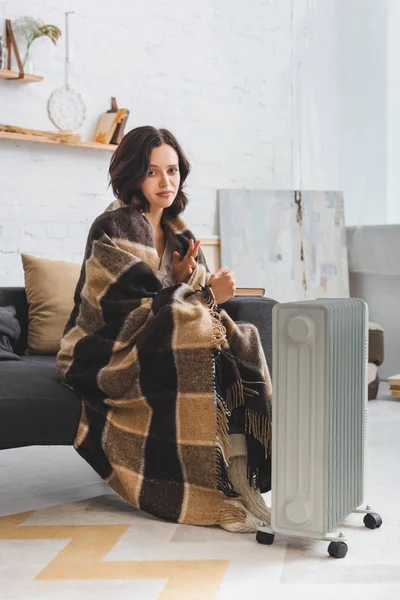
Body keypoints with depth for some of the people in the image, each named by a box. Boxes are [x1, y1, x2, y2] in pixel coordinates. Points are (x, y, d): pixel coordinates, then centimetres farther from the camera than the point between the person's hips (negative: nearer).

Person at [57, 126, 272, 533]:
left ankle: (239, 478, -25)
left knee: (239, 344, -19)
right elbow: (128, 310, -18)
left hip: (154, 352, 7)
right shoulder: (113, 228, -10)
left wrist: (185, 279, -15)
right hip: (106, 357, -6)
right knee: (196, 332, -33)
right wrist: (205, 294, -21)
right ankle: (223, 491, -33)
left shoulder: (179, 235, 13)